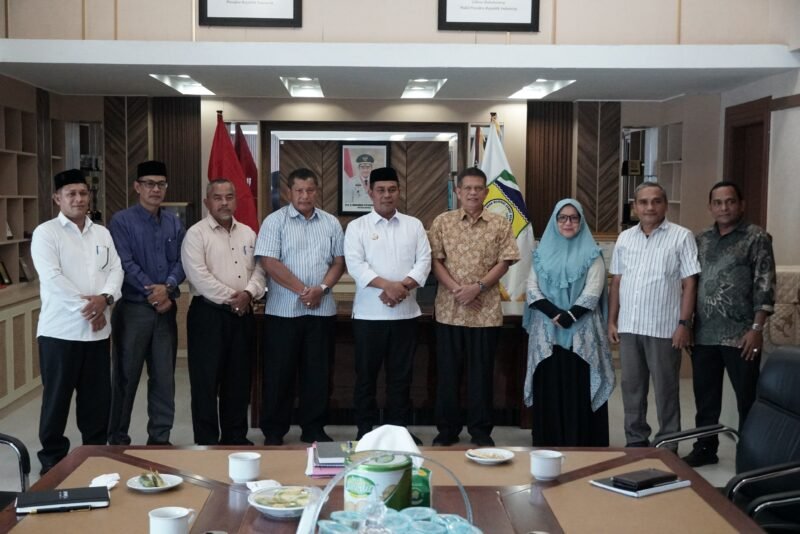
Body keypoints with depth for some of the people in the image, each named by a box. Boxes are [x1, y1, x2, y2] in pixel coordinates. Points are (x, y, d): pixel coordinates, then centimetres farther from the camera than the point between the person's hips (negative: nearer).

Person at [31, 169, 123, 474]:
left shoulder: (102, 233, 13)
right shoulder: (46, 233, -4)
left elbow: (116, 270, 5)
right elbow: (52, 278, -14)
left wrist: (105, 298, -14)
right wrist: (84, 306, -17)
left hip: (98, 329, 5)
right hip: (60, 330, -5)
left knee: (98, 397, 10)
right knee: (57, 397, 5)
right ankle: (52, 458, 17)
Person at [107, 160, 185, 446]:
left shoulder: (174, 223, 11)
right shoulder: (122, 221, -4)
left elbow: (181, 261, 4)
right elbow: (125, 264, -12)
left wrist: (168, 287, -14)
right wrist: (153, 291, -14)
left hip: (166, 309, 4)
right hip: (132, 308, -4)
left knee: (164, 376, 9)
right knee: (126, 376, 3)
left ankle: (160, 437, 20)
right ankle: (118, 439, 15)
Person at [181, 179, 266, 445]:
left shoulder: (248, 233, 13)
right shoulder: (196, 234, -5)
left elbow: (258, 269, 9)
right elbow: (198, 275, -16)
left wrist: (248, 293, -10)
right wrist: (230, 298, -14)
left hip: (243, 313, 5)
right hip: (208, 313, -5)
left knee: (238, 378, 11)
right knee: (206, 380, 0)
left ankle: (235, 435, 22)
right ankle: (207, 441, 8)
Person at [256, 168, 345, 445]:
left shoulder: (331, 223, 9)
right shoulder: (275, 221, -2)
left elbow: (339, 262, 7)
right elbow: (269, 263, -10)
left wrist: (321, 289, -10)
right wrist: (302, 290, -14)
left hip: (322, 310, 3)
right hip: (283, 310, -3)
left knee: (318, 371, 8)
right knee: (279, 372, 3)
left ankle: (314, 429, 19)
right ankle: (273, 431, 13)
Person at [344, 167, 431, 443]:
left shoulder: (414, 225, 9)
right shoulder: (357, 227, 2)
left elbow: (424, 261, 1)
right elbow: (355, 264, -10)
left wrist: (402, 287, -15)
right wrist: (387, 285, -23)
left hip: (405, 312, 2)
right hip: (369, 314, -2)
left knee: (401, 375, 8)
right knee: (366, 374, 5)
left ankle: (399, 428, 19)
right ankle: (365, 429, 16)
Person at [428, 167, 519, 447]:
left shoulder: (500, 224, 2)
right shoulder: (442, 222, 4)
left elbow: (504, 262, -1)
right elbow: (435, 260, 0)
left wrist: (478, 287, -14)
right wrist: (456, 289, -13)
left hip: (486, 311, -1)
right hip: (449, 309, 1)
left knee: (482, 372, 6)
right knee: (447, 371, 7)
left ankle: (481, 431, 18)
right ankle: (447, 429, 19)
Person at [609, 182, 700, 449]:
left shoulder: (681, 237, -4)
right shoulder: (625, 238, 10)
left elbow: (689, 283, -6)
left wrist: (684, 323, -12)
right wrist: (612, 320, 9)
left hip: (664, 328, -4)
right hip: (628, 327, 5)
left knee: (665, 390, 4)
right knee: (632, 387, 12)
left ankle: (667, 447, 15)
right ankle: (636, 441, 25)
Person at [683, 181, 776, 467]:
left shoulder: (757, 238, -3)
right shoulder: (701, 239, 12)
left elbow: (765, 286, -8)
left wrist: (756, 329, -14)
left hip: (740, 335, -5)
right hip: (704, 335, 5)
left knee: (748, 399, 3)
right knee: (705, 397, 13)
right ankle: (705, 448, 26)